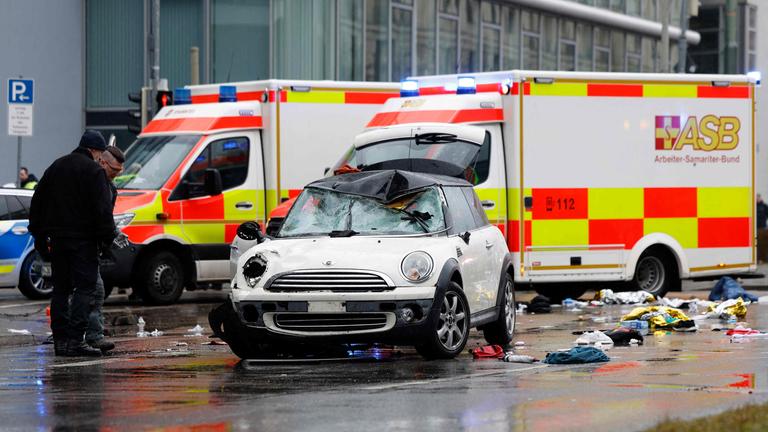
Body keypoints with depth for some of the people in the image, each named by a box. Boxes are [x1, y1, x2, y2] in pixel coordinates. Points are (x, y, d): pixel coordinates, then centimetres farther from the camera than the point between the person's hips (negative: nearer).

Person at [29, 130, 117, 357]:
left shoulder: (56, 167, 16)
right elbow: (102, 208, -14)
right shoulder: (94, 170, -6)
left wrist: (39, 235, 22)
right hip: (83, 240, -7)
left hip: (57, 238, 7)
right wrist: (107, 236, -8)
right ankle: (75, 340, -16)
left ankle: (60, 340, 8)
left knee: (61, 289, 12)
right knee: (85, 287, -6)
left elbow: (37, 202, 20)